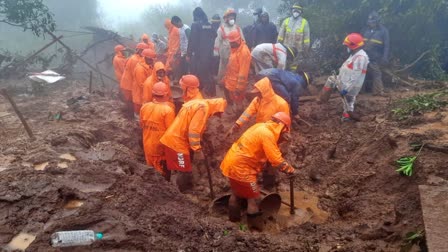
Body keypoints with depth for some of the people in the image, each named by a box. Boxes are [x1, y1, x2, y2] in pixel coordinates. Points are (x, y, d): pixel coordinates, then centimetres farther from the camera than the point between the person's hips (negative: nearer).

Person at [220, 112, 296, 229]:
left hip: (232, 163, 10)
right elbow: (276, 160, -19)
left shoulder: (261, 127, 8)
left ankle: (234, 217, 42)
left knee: (237, 192, 26)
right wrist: (291, 170, -8)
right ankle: (256, 225, 17)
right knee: (253, 197, 4)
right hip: (240, 167, -10)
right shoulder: (267, 134, -20)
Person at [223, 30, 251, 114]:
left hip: (236, 83, -9)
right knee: (230, 101, 22)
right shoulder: (235, 49, 8)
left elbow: (243, 71, -24)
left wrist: (239, 87, -24)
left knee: (238, 105, 5)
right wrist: (226, 78, 18)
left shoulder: (244, 51, -22)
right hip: (230, 82, 9)